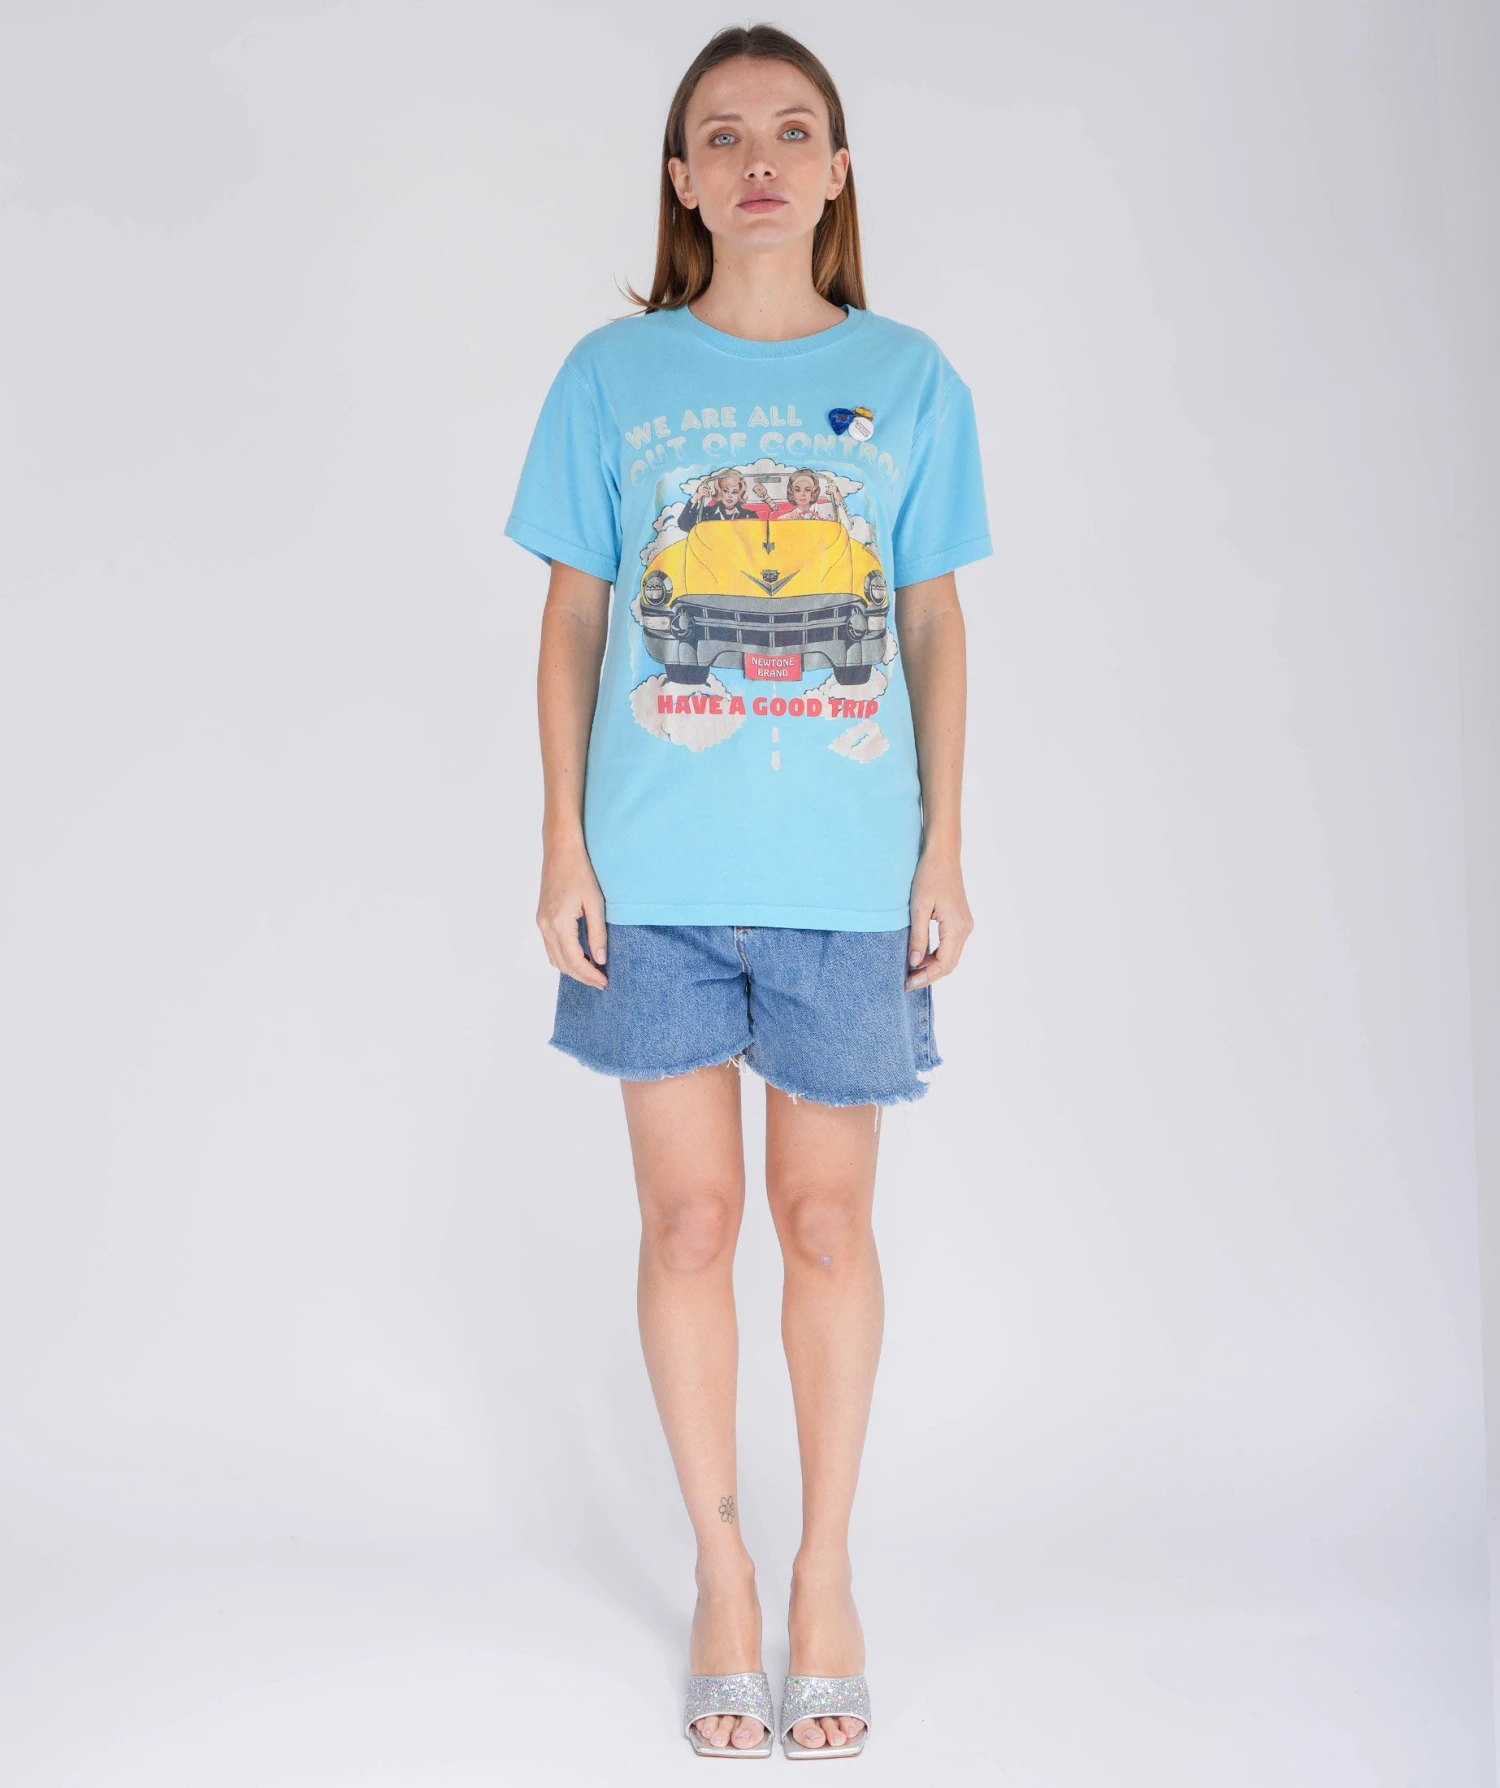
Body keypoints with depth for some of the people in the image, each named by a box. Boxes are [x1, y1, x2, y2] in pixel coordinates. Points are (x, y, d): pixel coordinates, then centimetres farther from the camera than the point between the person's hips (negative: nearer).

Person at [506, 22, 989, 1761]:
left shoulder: (909, 377, 5)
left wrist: (944, 851, 3)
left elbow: (933, 625, 8)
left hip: (848, 870, 0)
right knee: (689, 1218, 7)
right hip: (657, 870, 0)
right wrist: (562, 846, -1)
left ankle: (826, 1572, 27)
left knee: (826, 1220, 8)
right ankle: (720, 1573, 25)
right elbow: (571, 621, 6)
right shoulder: (612, 374, 4)